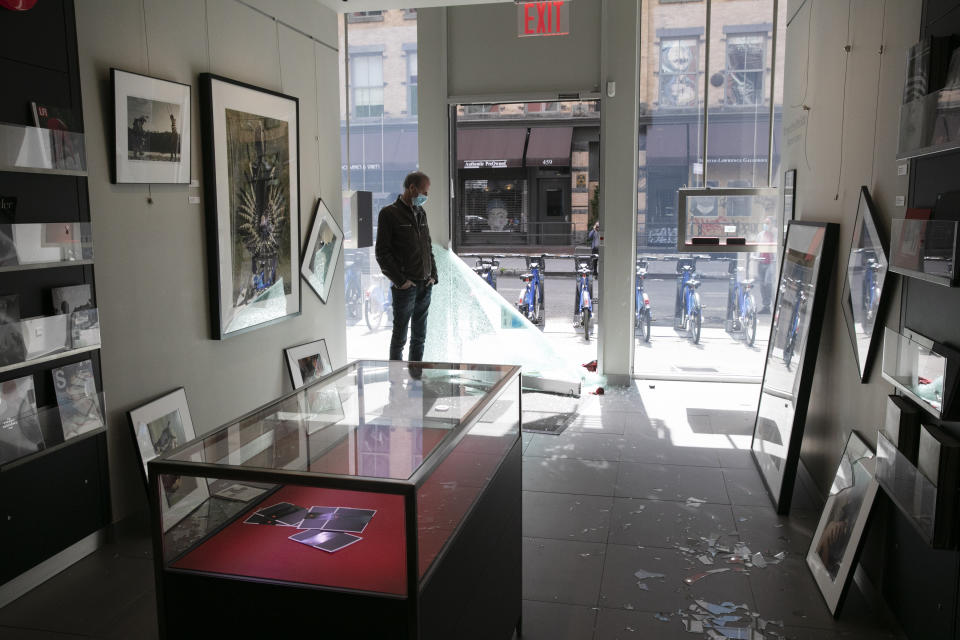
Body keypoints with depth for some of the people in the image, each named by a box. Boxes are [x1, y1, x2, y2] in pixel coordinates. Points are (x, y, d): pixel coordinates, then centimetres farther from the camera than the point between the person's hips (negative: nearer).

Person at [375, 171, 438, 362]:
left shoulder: (421, 213, 14)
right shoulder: (389, 213, -7)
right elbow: (382, 253, -11)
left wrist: (433, 275, 7)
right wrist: (400, 280, -16)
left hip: (425, 286, 7)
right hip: (405, 287, -7)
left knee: (419, 337, 12)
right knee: (400, 337, 0)